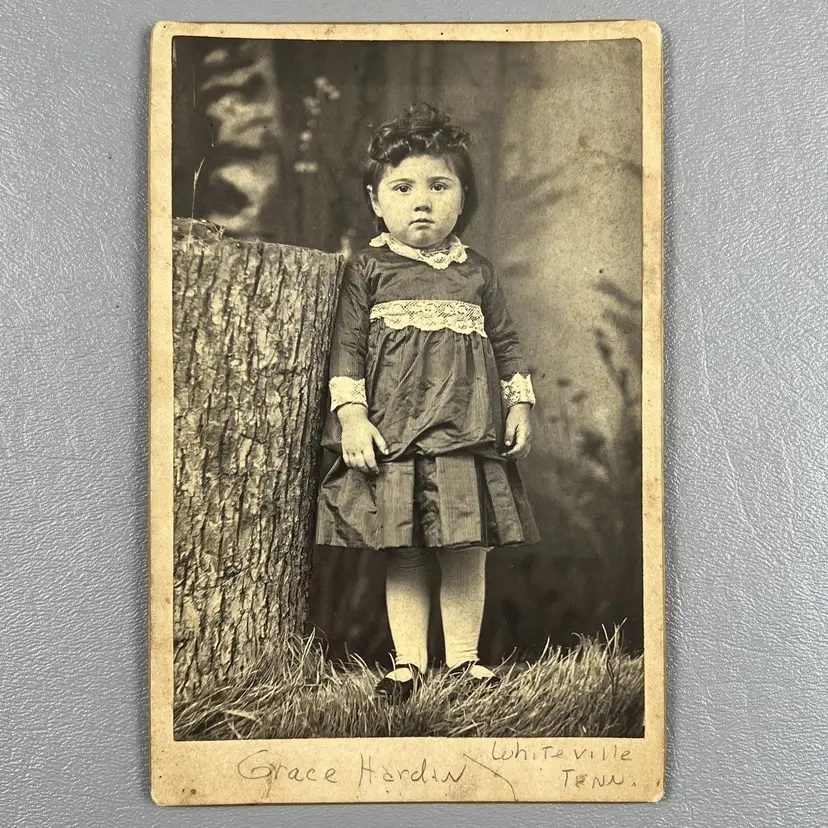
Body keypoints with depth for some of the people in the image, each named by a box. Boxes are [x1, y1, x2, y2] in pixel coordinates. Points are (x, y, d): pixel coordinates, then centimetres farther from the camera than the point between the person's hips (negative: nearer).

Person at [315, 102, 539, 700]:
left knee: (468, 551, 5)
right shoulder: (368, 269, 4)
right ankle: (408, 661, 15)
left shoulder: (477, 272, 11)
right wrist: (351, 414, -8)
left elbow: (506, 344, 16)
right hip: (393, 434, -2)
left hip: (469, 434, 2)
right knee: (403, 554, 3)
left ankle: (464, 656, 19)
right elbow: (347, 345, 0)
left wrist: (520, 405, 9)